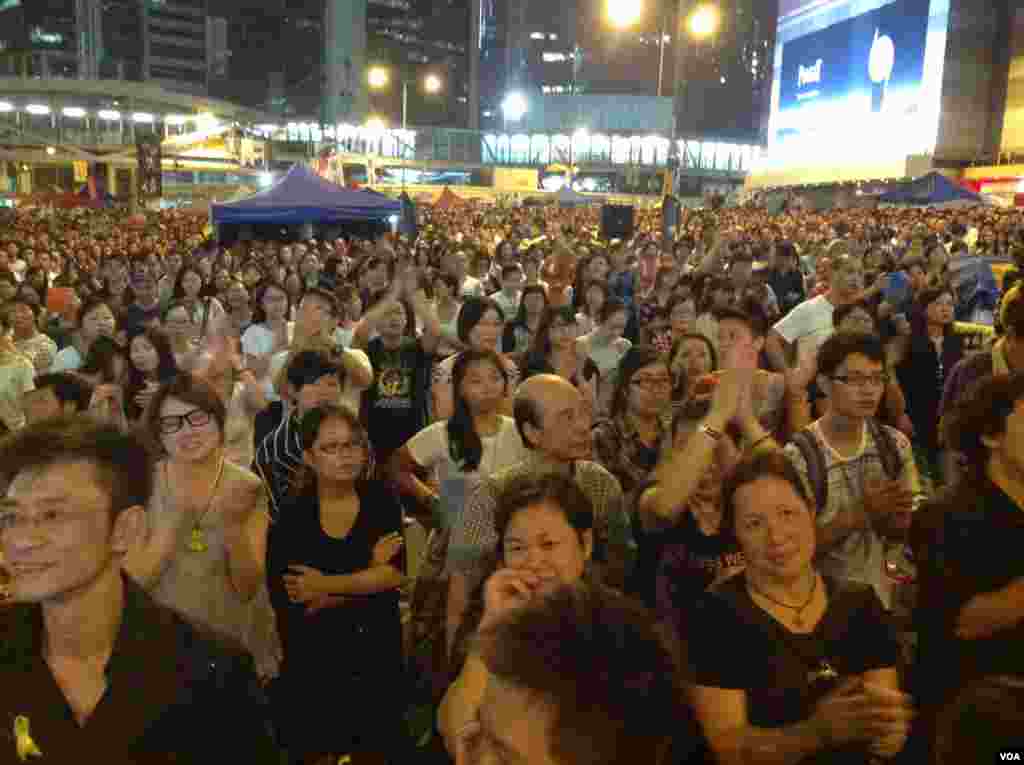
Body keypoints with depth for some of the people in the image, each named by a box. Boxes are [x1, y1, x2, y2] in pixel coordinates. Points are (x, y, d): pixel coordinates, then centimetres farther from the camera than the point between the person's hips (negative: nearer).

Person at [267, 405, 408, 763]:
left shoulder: (381, 498, -4)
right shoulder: (290, 516, -10)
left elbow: (396, 572, -15)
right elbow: (285, 602, -18)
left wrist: (327, 586, -16)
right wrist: (371, 570, -15)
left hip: (381, 658, 2)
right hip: (313, 667, -2)